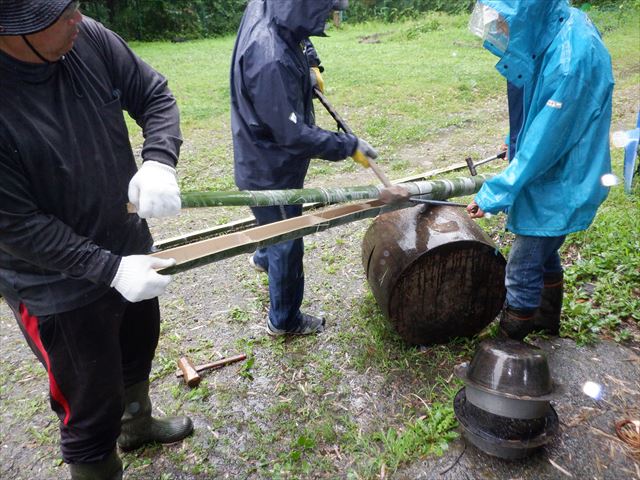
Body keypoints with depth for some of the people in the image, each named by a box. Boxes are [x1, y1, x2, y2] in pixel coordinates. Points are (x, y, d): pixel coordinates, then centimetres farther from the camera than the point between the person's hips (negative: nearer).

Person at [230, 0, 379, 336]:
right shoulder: (270, 60, -34)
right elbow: (294, 135, -29)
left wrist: (306, 66, 3)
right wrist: (350, 146, -20)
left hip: (266, 162, 9)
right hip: (271, 171, -9)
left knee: (280, 228, 33)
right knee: (288, 245, 10)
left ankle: (264, 257, 63)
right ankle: (284, 320, 31)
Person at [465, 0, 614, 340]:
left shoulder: (573, 57, -29)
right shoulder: (546, 35, -2)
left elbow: (544, 142, -28)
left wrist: (495, 194, -24)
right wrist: (516, 144, 19)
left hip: (560, 181, -9)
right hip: (546, 171, 9)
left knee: (522, 271, 2)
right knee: (543, 255, 25)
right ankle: (547, 319, 47)